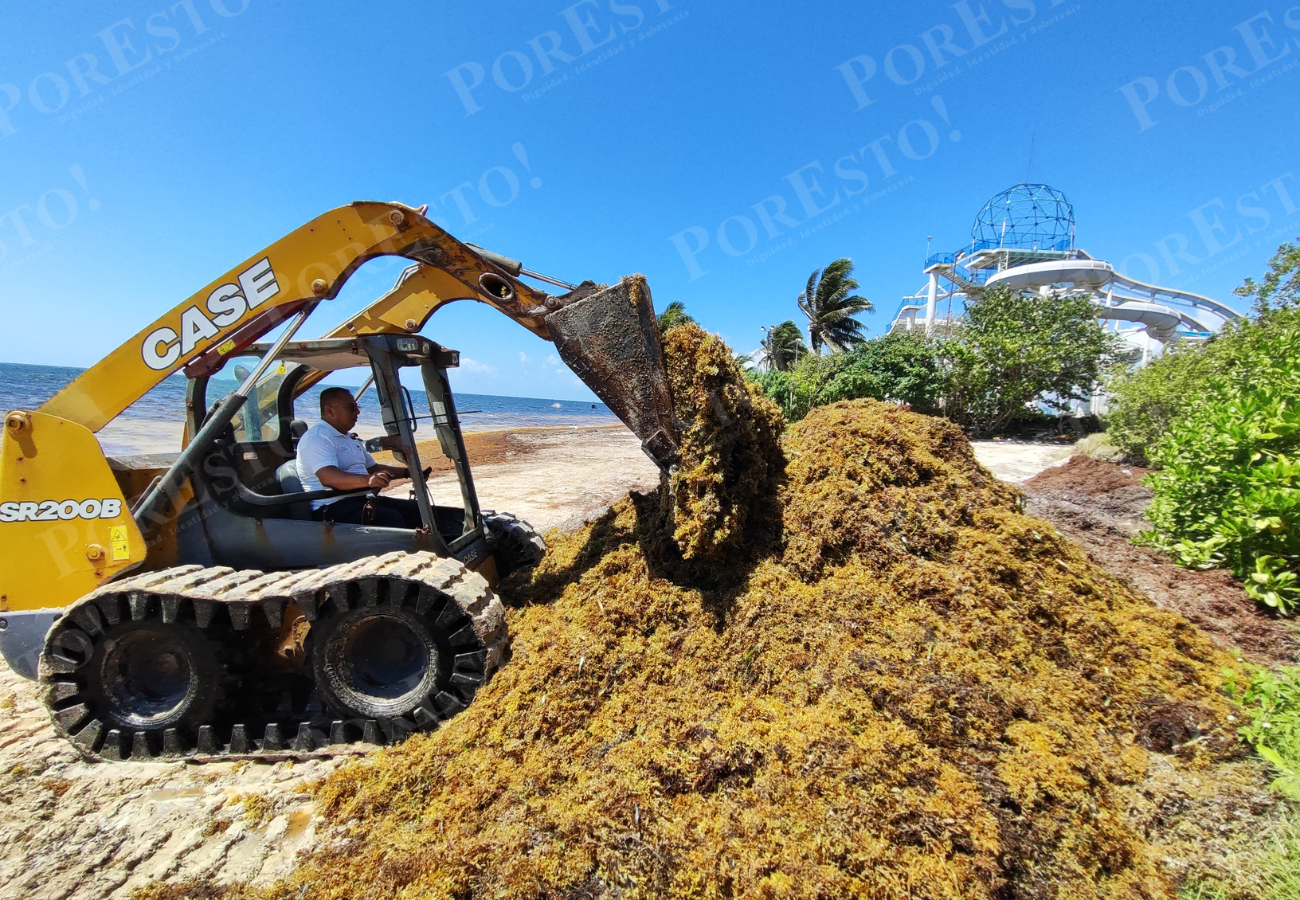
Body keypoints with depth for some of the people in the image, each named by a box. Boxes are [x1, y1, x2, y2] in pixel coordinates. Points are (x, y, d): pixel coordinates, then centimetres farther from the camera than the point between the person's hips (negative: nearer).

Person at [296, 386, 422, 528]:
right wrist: (368, 480, -41)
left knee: (416, 509, -9)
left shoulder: (350, 439, 24)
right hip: (333, 506, -9)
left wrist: (407, 472, 18)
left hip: (362, 499, 9)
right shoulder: (317, 437, -8)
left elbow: (373, 468, 33)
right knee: (390, 519, -33)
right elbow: (328, 477, -25)